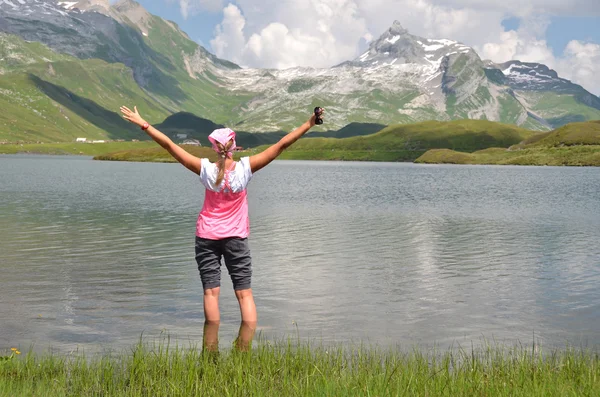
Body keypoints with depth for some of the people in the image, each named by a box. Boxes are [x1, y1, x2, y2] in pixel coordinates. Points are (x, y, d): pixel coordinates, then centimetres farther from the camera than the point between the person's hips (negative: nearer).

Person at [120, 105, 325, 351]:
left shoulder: (207, 170, -10)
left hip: (207, 237, 0)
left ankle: (210, 353, -5)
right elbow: (281, 146, -12)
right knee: (244, 294, 4)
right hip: (236, 238, 0)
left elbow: (169, 145, -9)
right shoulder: (245, 168, -11)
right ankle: (244, 352, -2)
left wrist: (143, 124, -5)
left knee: (211, 292, -2)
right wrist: (309, 124, -10)